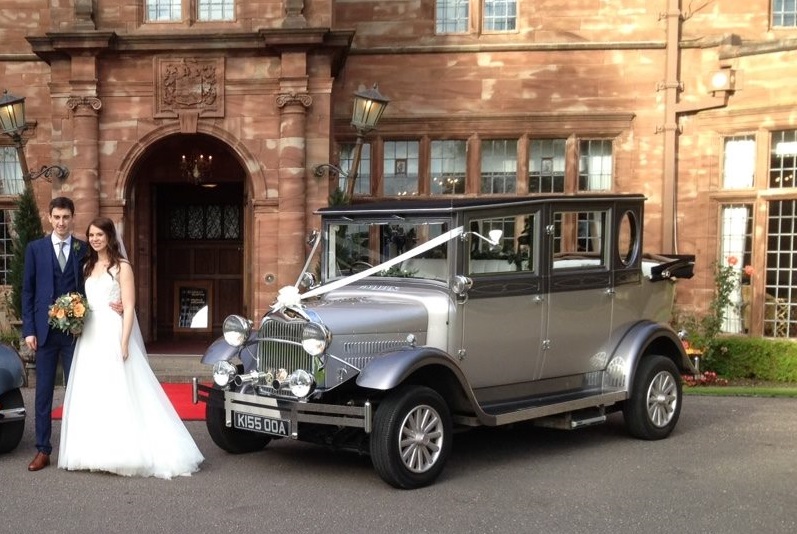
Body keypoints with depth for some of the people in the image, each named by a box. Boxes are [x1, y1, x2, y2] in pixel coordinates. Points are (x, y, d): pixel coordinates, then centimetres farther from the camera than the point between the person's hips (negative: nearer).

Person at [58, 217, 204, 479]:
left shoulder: (121, 267, -4)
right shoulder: (88, 267, 16)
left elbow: (129, 308, -9)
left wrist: (124, 344, -17)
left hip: (113, 337, -7)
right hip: (90, 339, 7)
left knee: (120, 395, -8)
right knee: (91, 396, 6)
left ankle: (126, 453, -4)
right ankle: (95, 453, 12)